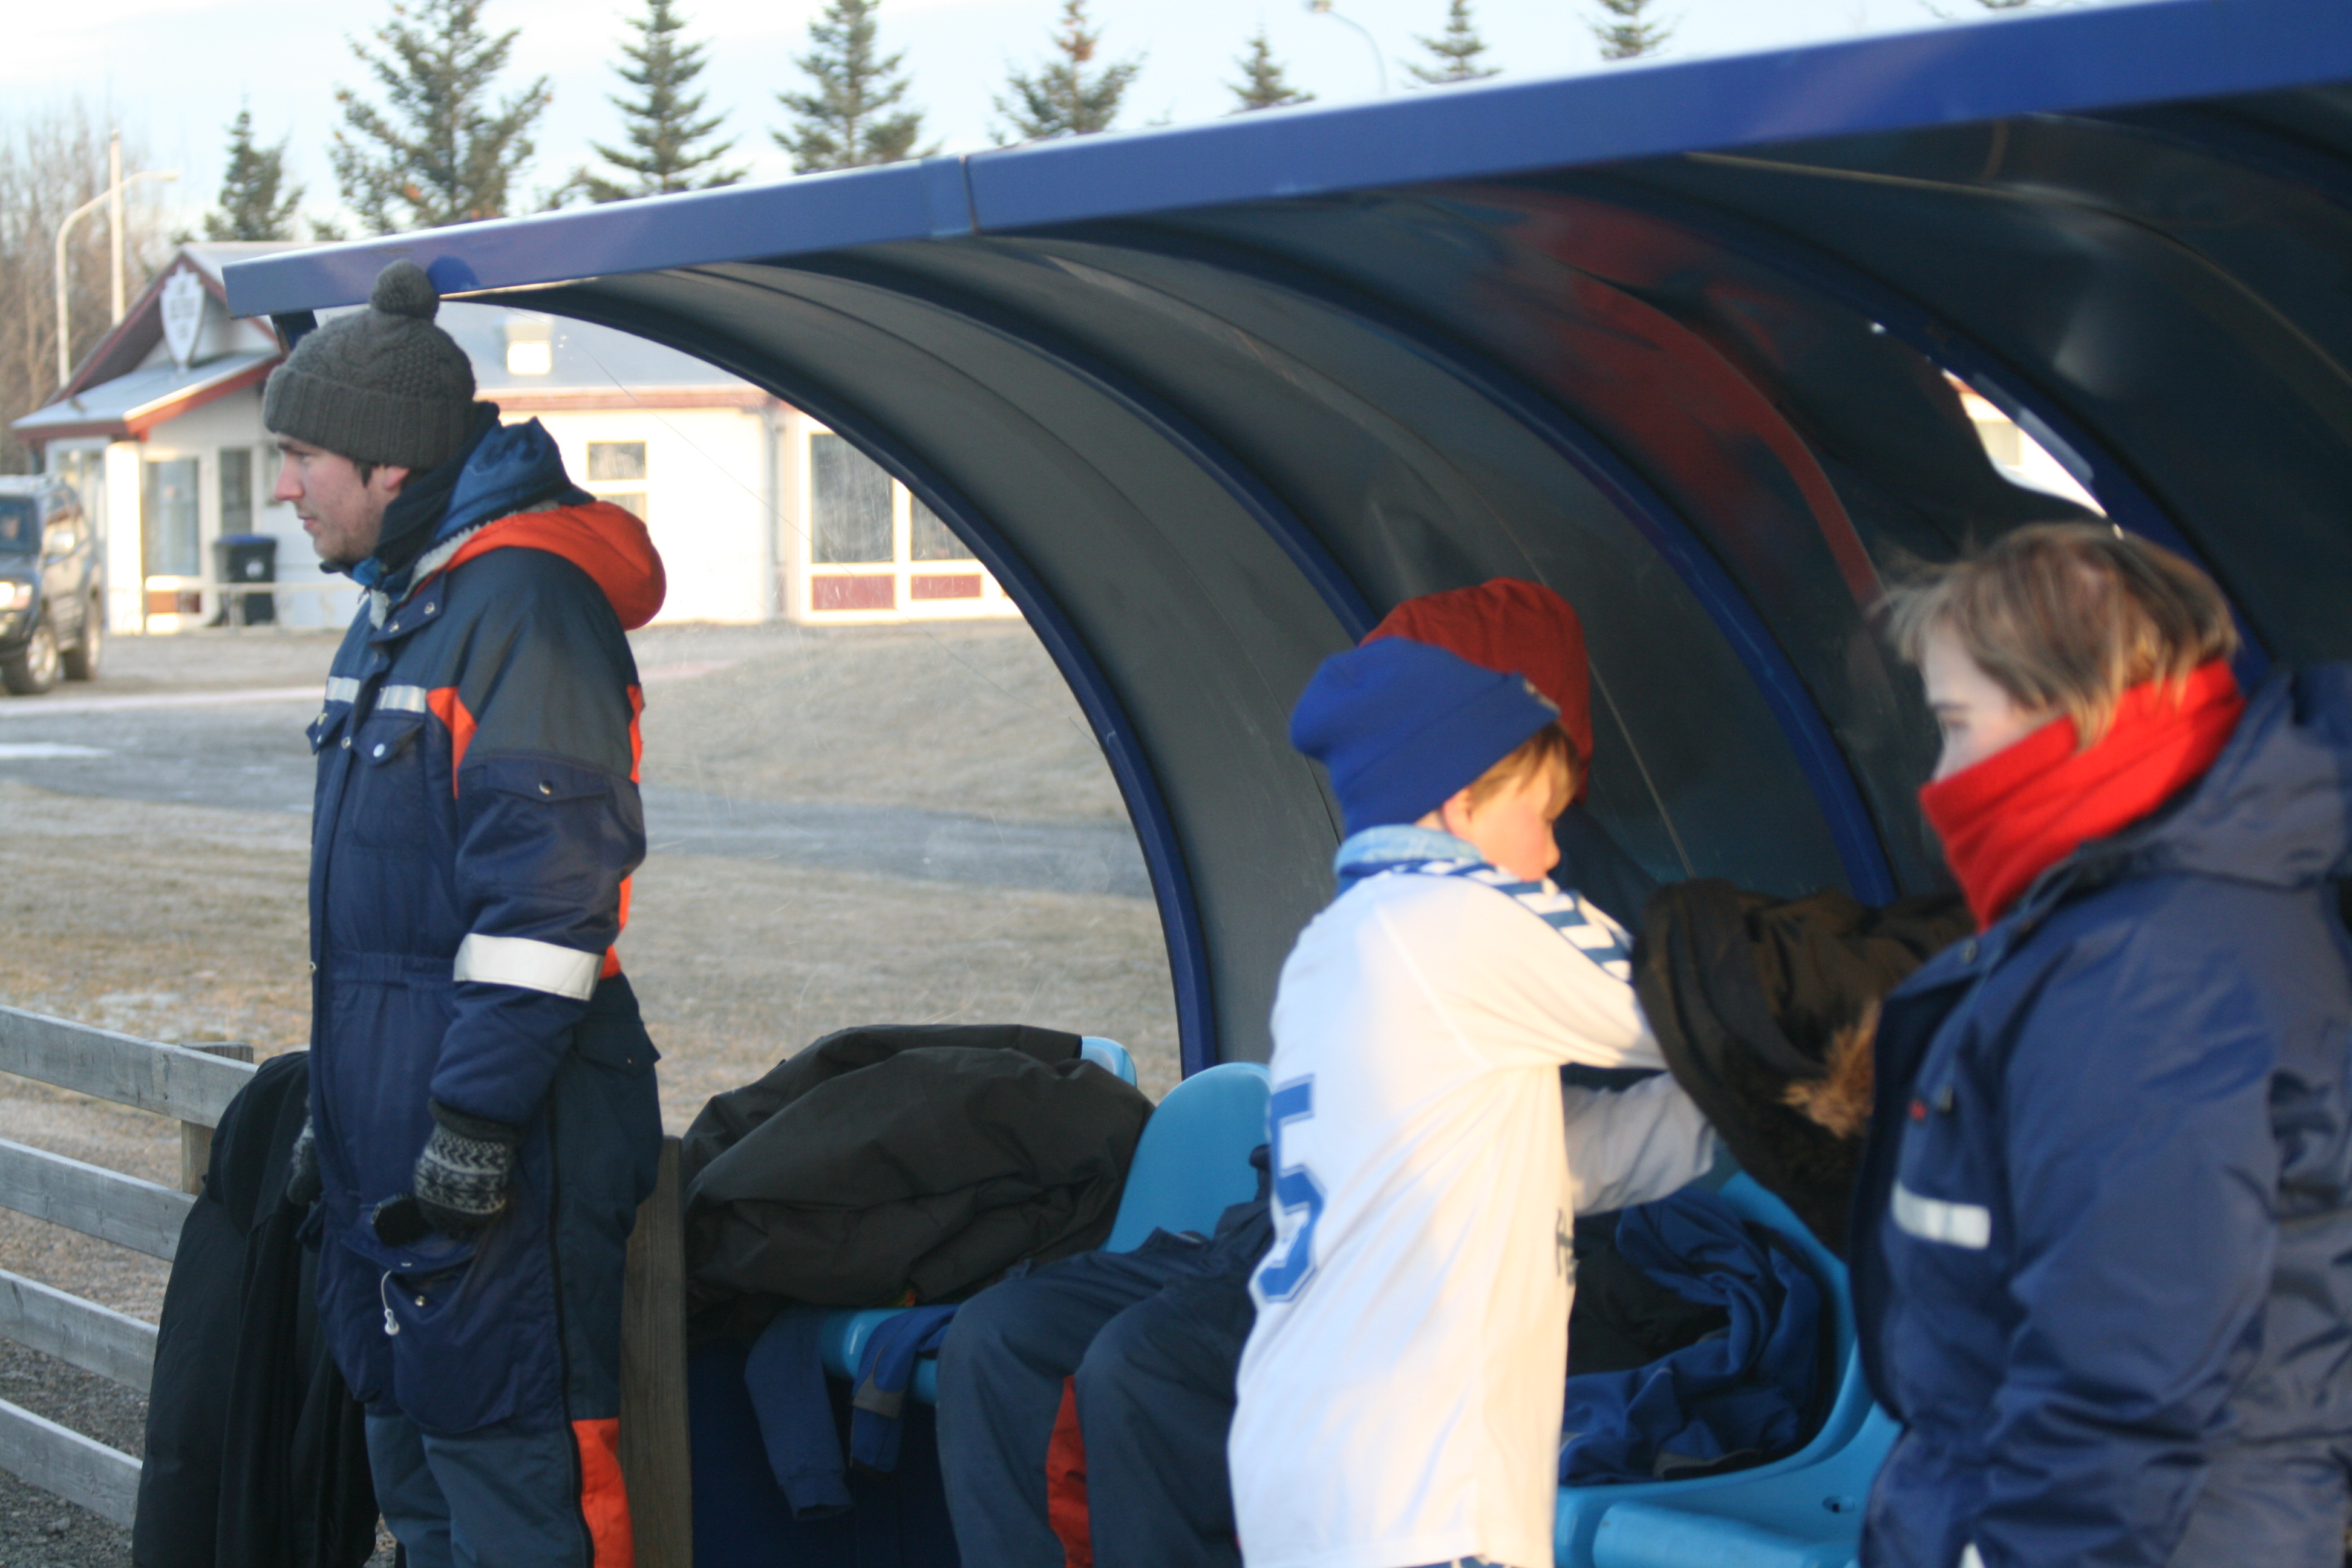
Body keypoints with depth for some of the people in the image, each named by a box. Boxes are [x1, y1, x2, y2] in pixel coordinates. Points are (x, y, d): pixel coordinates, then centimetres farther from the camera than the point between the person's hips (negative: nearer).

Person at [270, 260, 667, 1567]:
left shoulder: (524, 599, -16)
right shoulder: (400, 605, 15)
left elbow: (551, 878, -22)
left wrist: (477, 1116, -22)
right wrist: (341, 1103, 23)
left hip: (500, 1122, -10)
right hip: (391, 1098, 10)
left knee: (507, 1455, -6)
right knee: (409, 1425, 17)